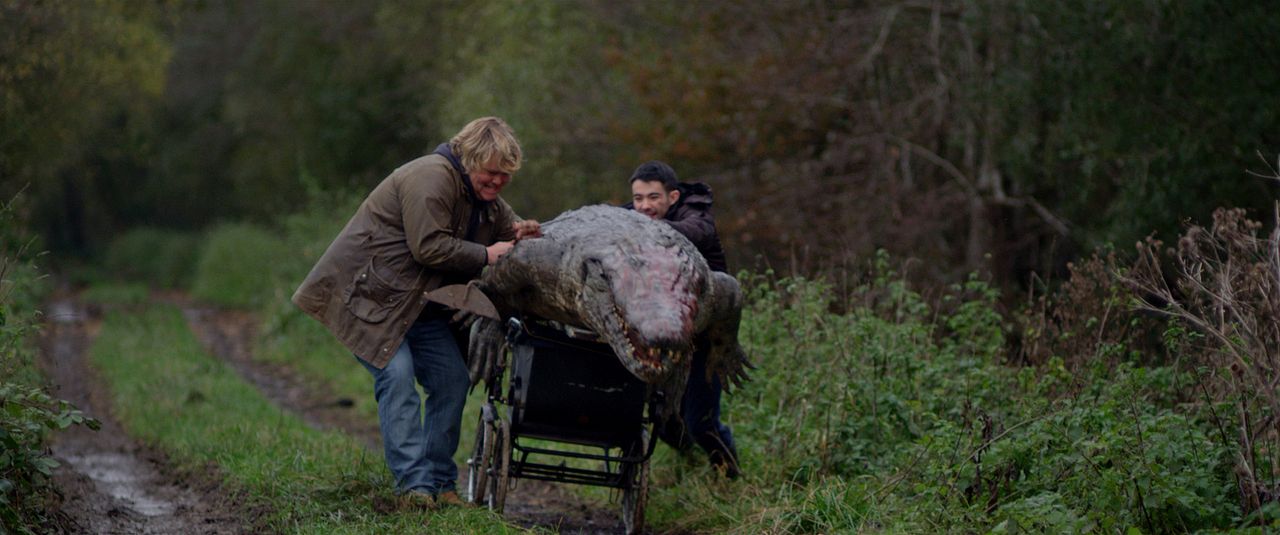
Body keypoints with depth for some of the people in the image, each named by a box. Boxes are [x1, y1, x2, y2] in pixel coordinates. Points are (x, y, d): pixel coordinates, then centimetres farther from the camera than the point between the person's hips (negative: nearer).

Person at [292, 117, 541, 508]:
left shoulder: (488, 199, 9)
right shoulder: (431, 179, -21)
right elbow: (429, 246, -27)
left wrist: (520, 235, -5)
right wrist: (486, 255, -21)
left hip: (419, 306, 10)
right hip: (370, 295, -10)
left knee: (452, 381, 2)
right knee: (397, 376, -21)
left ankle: (440, 481, 8)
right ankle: (414, 483, -24)